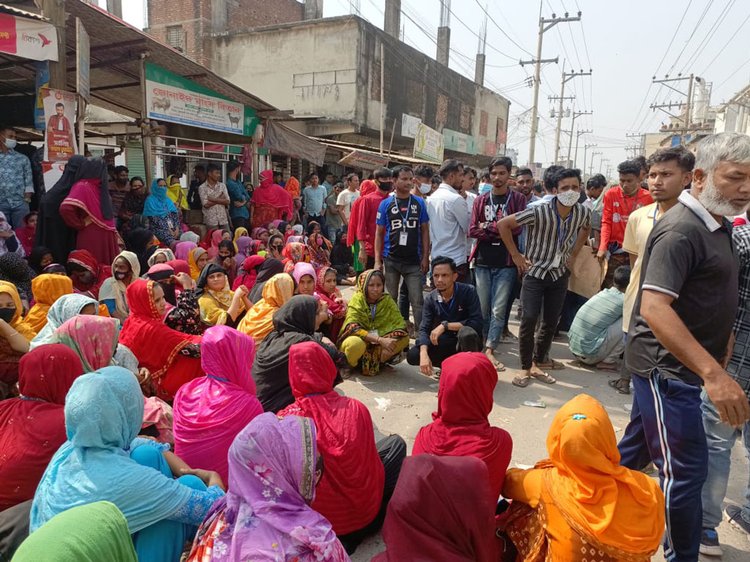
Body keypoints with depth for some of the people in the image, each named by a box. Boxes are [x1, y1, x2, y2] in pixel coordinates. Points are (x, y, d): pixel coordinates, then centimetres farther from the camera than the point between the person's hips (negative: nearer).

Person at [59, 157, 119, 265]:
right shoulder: (82, 187, -10)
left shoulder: (98, 187, 14)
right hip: (91, 239, -8)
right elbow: (65, 208, -24)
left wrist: (114, 235, 14)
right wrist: (81, 225, -13)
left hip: (104, 239, 8)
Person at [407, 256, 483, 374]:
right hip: (446, 343, 4)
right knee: (412, 355, -17)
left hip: (467, 341, -4)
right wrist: (424, 355, -32)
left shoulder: (468, 291, -19)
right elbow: (424, 329, -14)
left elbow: (477, 323, -26)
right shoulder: (431, 298, -7)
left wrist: (445, 325, -28)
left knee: (466, 333, -39)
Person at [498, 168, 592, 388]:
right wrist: (516, 255, -12)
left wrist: (573, 254, 11)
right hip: (535, 272, -4)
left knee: (551, 322, 7)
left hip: (560, 274, 4)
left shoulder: (583, 212, -6)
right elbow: (503, 224, -16)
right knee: (529, 320, -11)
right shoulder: (539, 211, -21)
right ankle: (525, 368, 5)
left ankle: (538, 364, 25)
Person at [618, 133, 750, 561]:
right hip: (667, 365, -9)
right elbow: (654, 307, -32)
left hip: (677, 365, 9)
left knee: (636, 449, 20)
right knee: (686, 470, 0)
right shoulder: (682, 229, -21)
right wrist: (713, 373, -37)